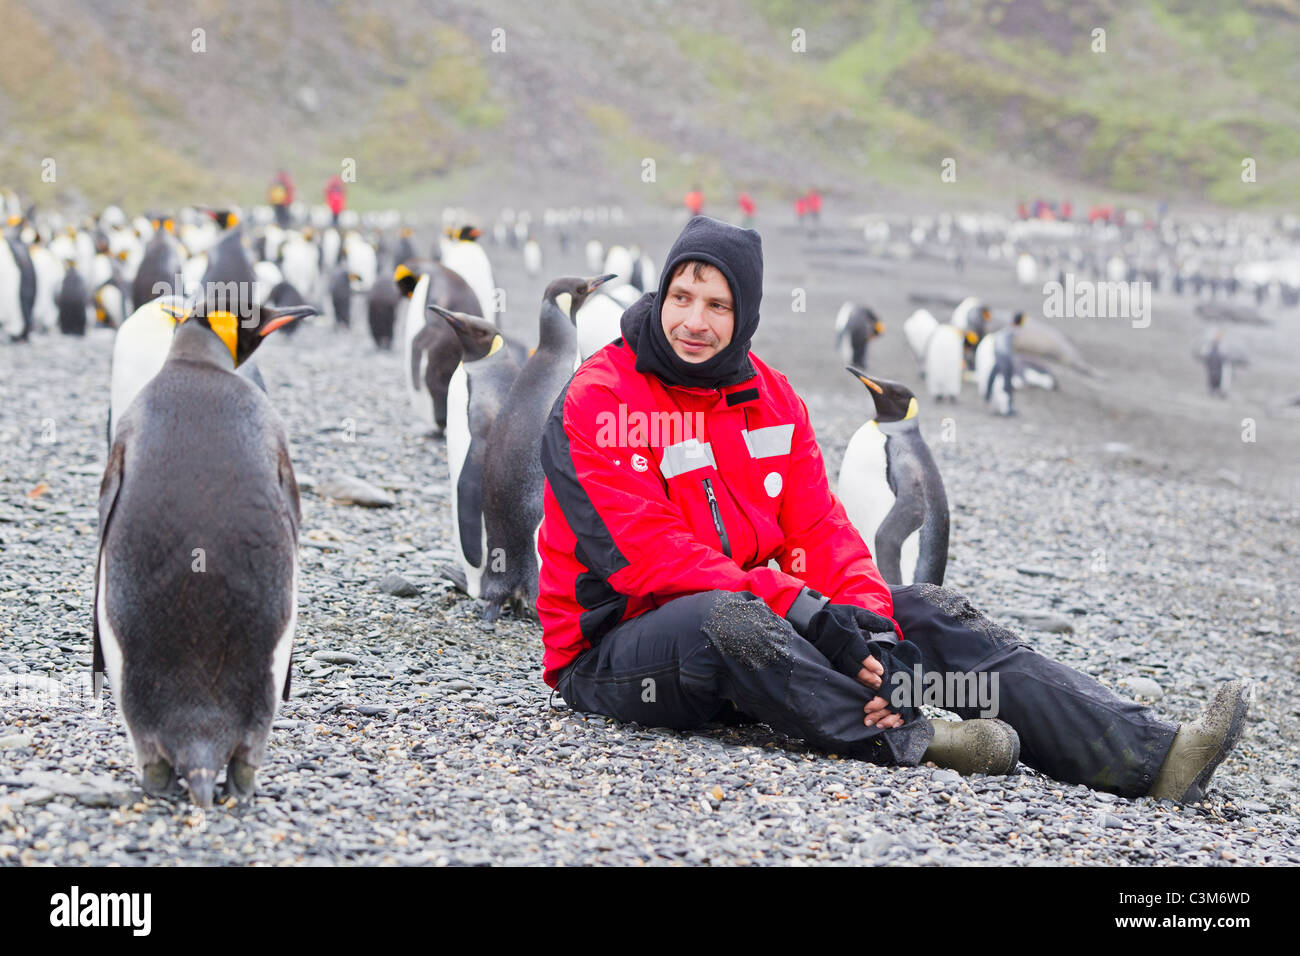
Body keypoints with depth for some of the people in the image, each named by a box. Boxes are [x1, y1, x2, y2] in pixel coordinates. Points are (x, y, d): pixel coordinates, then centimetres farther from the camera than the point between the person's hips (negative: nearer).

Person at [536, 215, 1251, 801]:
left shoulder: (770, 397, 8)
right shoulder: (596, 401, -12)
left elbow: (819, 533, 1)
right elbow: (649, 557, -22)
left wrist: (868, 626, -20)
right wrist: (804, 608, -29)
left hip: (758, 624, 6)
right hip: (616, 649, -6)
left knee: (924, 610, -9)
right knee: (723, 618, -41)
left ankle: (1148, 757, -18)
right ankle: (906, 739, -31)